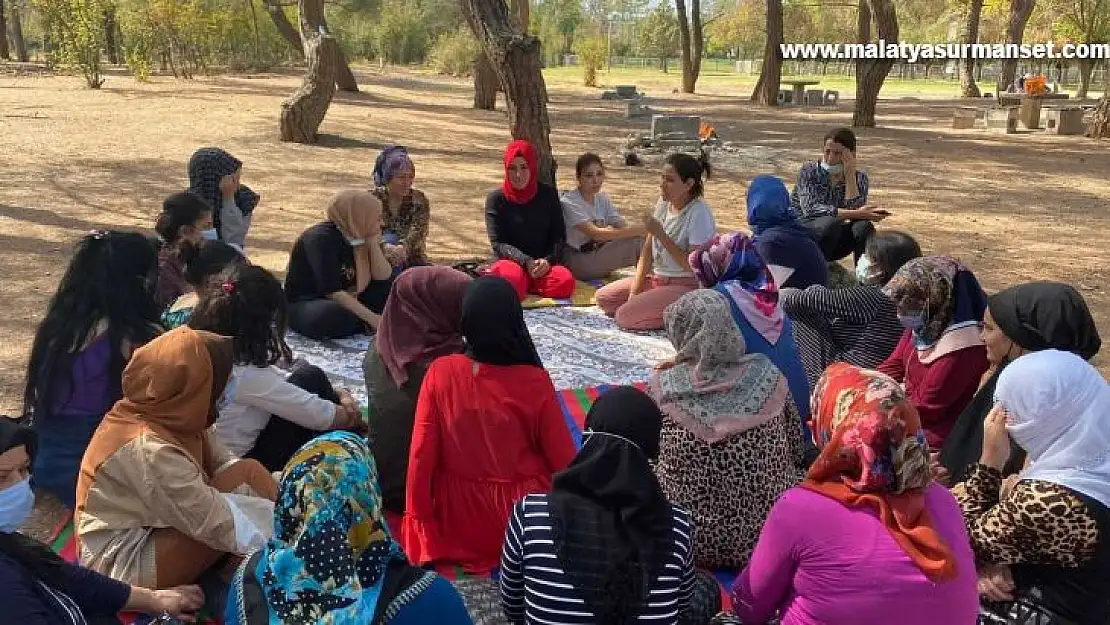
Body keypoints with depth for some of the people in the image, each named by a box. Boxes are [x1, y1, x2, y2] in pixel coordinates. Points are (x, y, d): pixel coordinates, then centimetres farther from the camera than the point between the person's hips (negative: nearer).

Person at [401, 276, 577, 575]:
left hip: (459, 522, 3)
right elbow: (562, 457, -11)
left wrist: (418, 516, 3)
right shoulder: (534, 381, -22)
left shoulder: (440, 372, -17)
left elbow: (422, 453, -12)